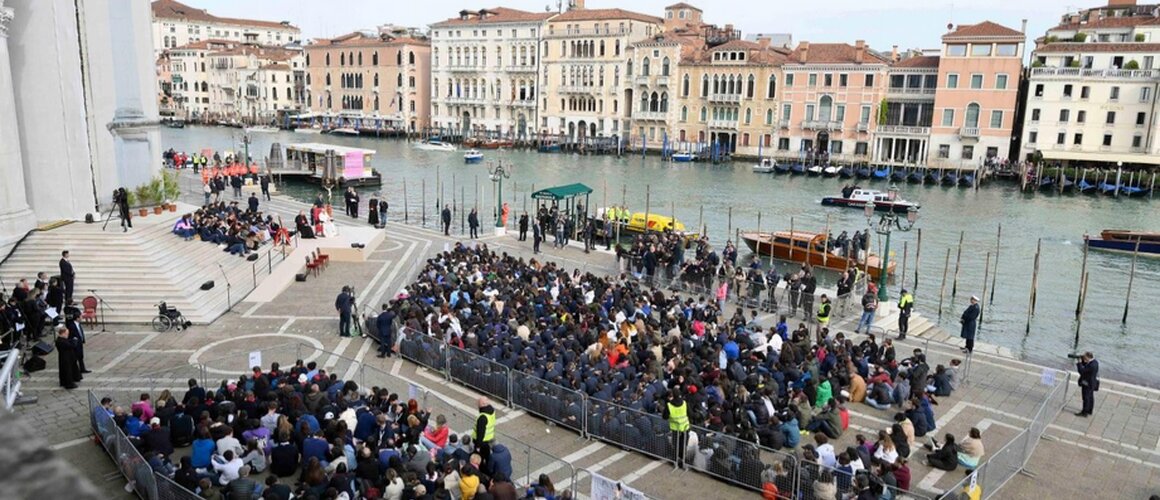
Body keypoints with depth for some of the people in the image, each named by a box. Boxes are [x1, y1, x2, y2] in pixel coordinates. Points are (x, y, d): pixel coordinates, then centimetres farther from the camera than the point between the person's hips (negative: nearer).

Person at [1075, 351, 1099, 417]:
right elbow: (1085, 365, 11)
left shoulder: (1092, 365, -31)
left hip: (1087, 384, -10)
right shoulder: (1094, 361, -1)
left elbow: (1082, 371, -28)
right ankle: (1089, 411, 34)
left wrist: (1079, 362, -22)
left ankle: (1084, 412, 12)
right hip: (1092, 383, 10)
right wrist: (1082, 360, -5)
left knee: (1086, 398, 2)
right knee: (1090, 397, 20)